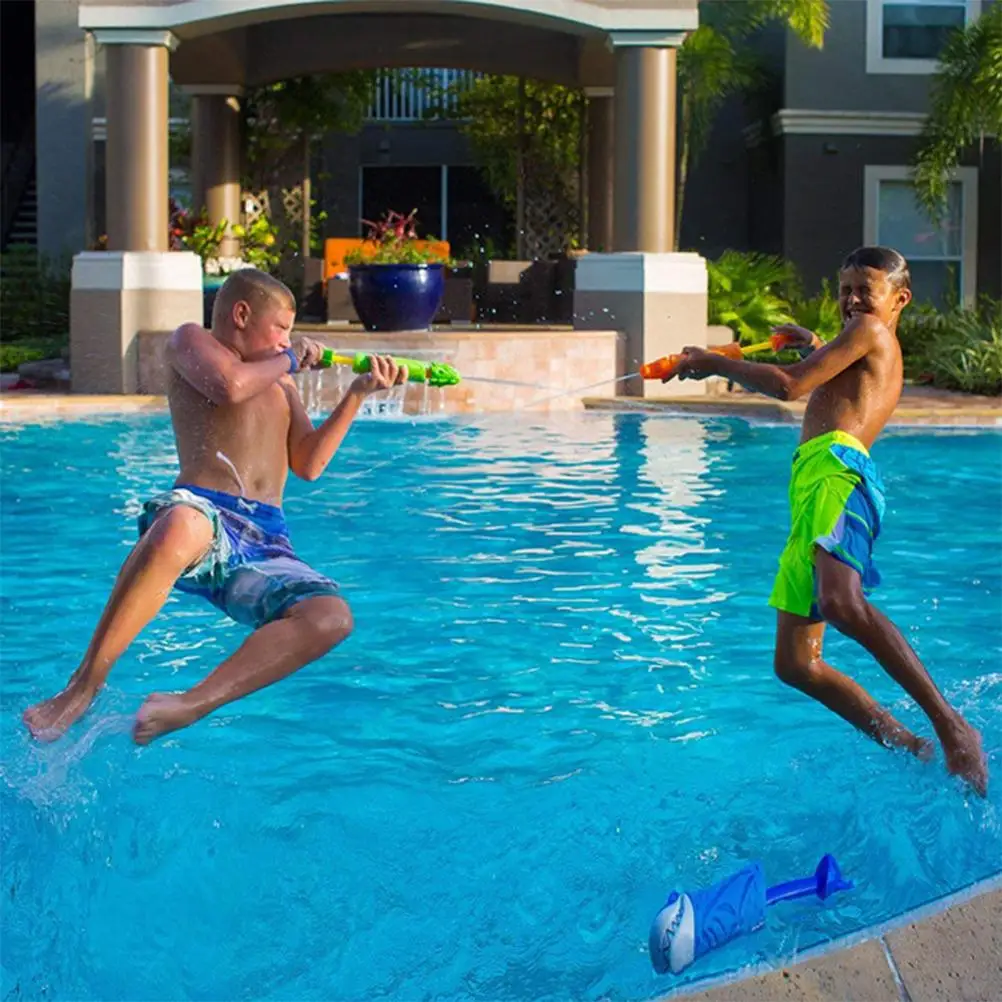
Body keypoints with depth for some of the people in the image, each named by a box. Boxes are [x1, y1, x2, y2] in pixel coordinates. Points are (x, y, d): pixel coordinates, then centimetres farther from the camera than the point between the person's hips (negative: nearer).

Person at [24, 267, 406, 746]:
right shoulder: (191, 340, 15)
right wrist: (291, 359, 10)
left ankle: (190, 705, -32)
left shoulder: (281, 383, 34)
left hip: (267, 541, 6)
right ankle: (81, 688, -34)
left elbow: (308, 464, 23)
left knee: (331, 616, -25)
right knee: (180, 528, -44)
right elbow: (231, 384, -7)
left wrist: (359, 393, 19)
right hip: (203, 513, -6)